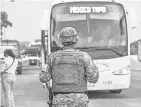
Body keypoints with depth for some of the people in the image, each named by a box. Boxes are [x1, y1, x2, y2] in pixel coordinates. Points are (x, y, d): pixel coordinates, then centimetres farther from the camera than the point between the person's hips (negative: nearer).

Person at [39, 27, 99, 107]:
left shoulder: (53, 56, 0)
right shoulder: (83, 56, -6)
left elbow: (43, 78, 2)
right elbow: (93, 78, -8)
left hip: (60, 100, 2)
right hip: (78, 100, -2)